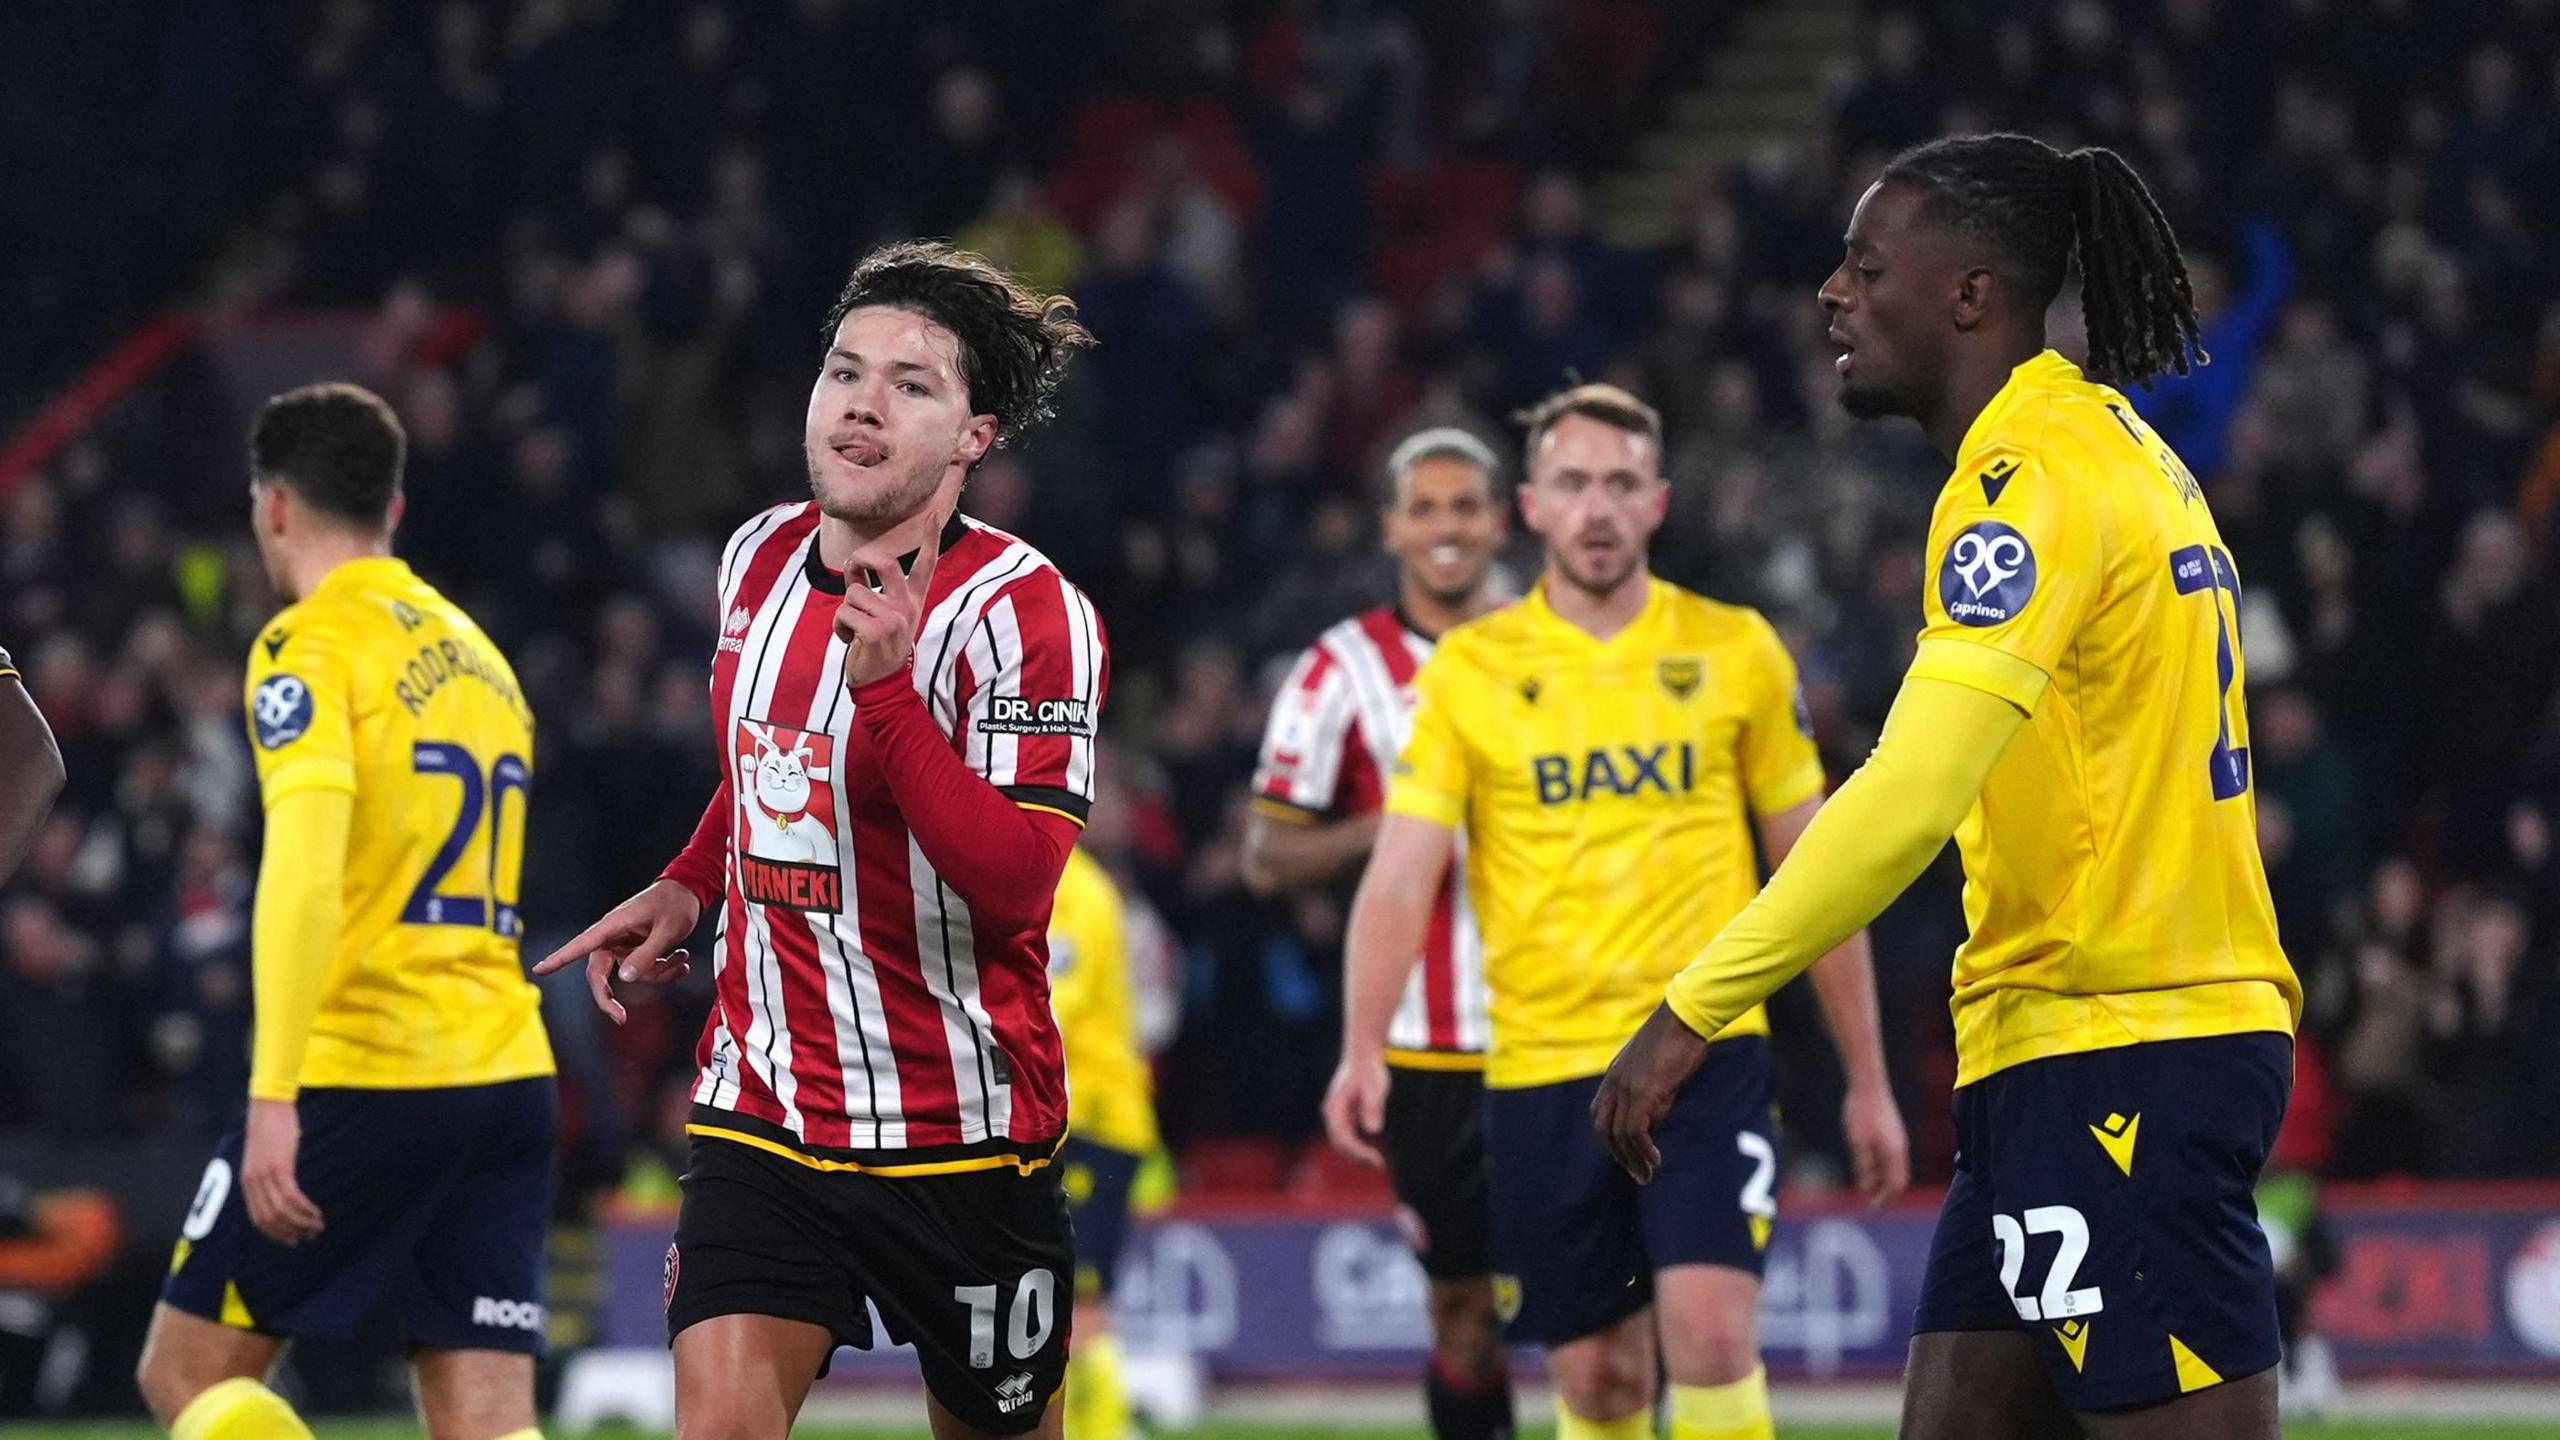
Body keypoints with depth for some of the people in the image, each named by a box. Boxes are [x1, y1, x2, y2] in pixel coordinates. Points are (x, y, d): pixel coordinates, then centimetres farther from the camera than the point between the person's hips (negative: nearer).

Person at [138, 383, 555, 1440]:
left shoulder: (310, 646, -5)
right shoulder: (480, 657, 20)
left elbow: (305, 869, -20)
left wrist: (272, 1096, -25)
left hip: (364, 1075, -7)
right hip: (508, 1075, 7)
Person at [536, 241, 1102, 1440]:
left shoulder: (1021, 610, -15)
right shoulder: (758, 559, 6)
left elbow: (1015, 887, -26)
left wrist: (888, 687, -32)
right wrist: (686, 888, 16)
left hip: (961, 1143, -4)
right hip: (761, 1108, 4)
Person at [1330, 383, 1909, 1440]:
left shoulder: (1735, 651, 4)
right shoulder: (1468, 669, 2)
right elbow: (1400, 876, -4)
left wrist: (1867, 1078, 10)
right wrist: (1364, 1051, -20)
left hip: (1706, 1046, -1)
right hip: (1541, 1068, 1)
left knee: (1712, 1333, -19)